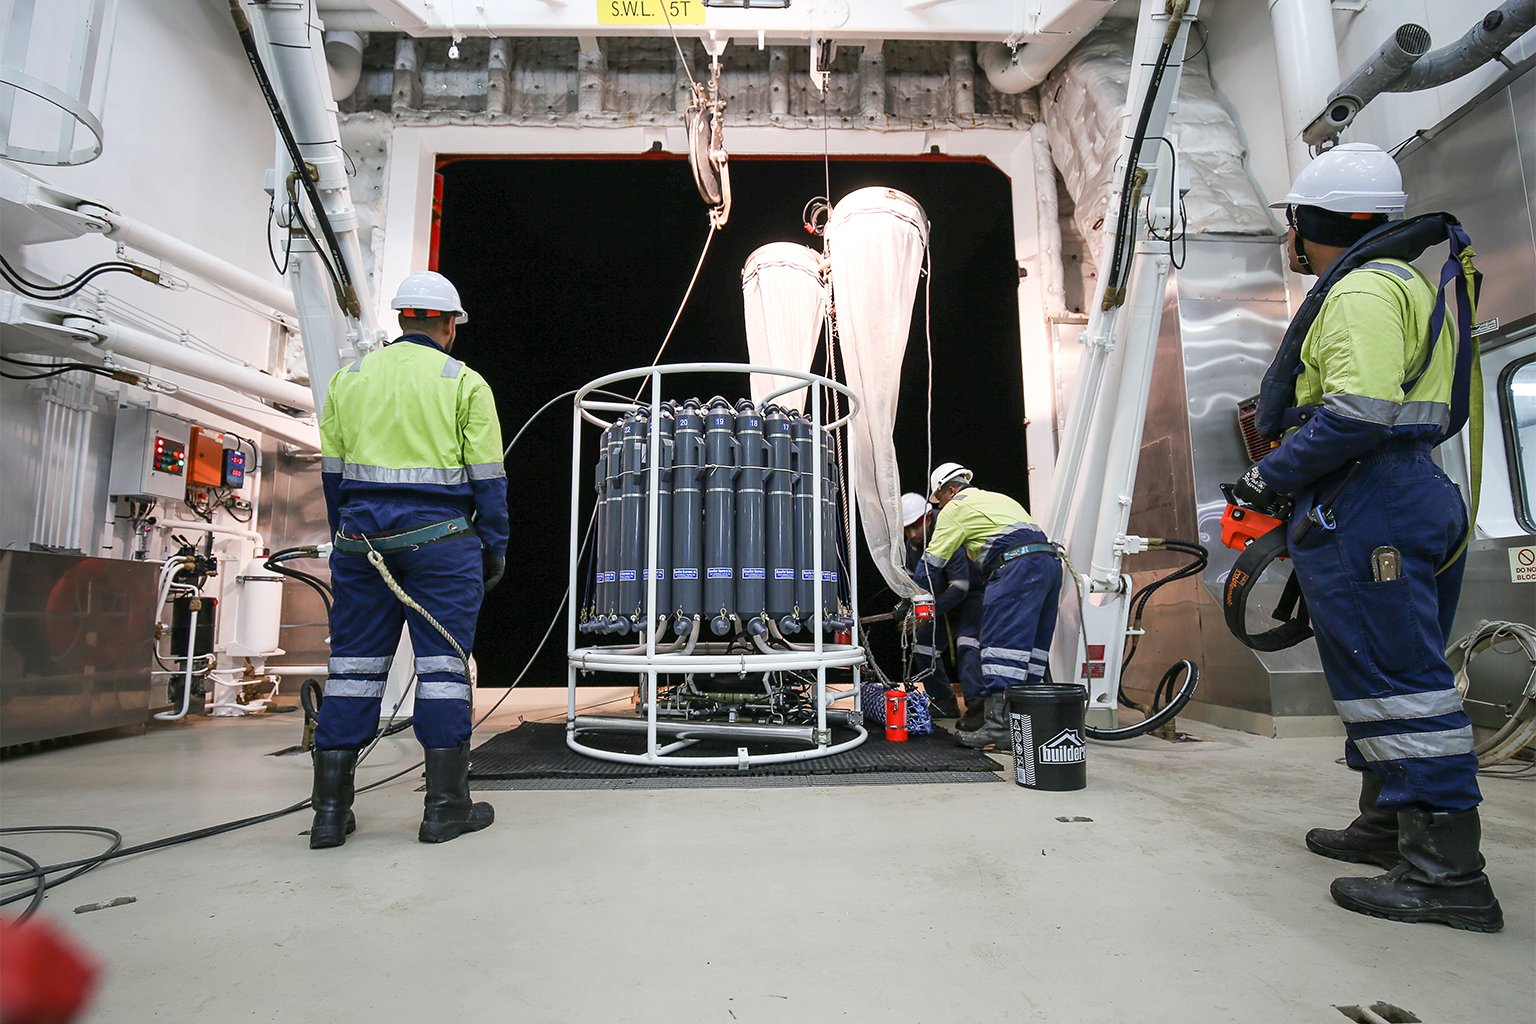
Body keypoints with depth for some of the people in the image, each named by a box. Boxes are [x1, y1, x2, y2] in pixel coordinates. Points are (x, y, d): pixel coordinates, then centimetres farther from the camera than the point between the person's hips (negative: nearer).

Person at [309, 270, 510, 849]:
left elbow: (332, 471, 13)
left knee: (354, 664, 8)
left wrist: (347, 540, 19)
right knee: (442, 662, 1)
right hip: (439, 538, -4)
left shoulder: (350, 376, 12)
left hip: (362, 536, 4)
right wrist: (495, 548, 3)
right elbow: (487, 475, -3)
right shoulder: (464, 382, 0)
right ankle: (446, 806, 7)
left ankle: (331, 810, 13)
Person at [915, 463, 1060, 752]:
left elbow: (932, 563, 6)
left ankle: (1000, 726, -18)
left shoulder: (956, 508, 7)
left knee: (1001, 644, -12)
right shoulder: (997, 498, 33)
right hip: (1049, 563, 9)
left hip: (1016, 567, -9)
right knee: (1031, 648, 10)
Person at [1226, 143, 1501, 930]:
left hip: (1364, 509, -11)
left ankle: (1447, 871, -3)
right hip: (1411, 493, 11)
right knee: (1384, 671, 16)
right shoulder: (1402, 285, 24)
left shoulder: (1362, 290, -11)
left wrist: (1271, 476, -13)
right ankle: (1389, 827, 28)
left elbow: (1357, 414, -25)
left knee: (1397, 680, -9)